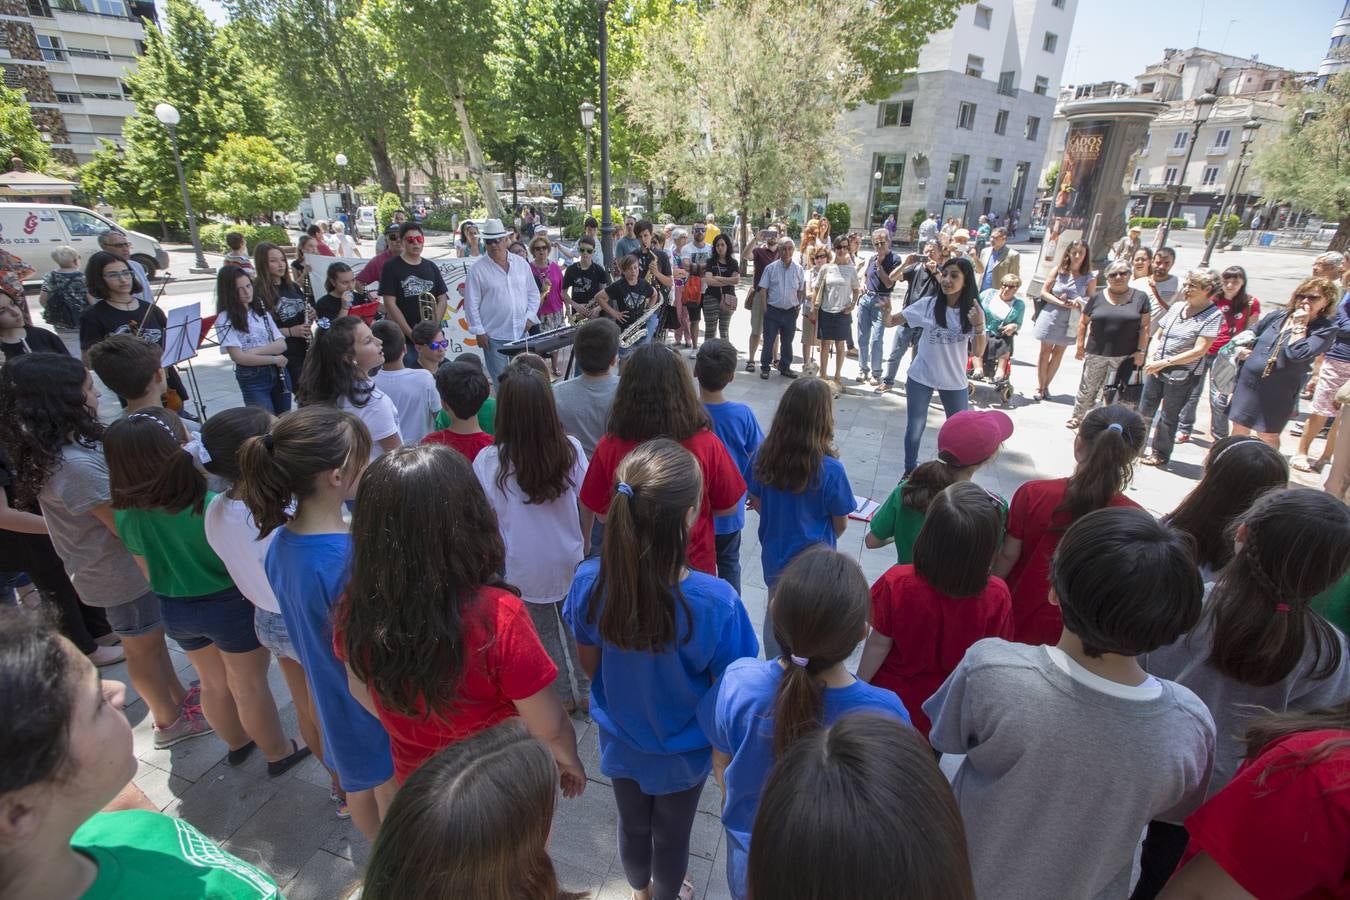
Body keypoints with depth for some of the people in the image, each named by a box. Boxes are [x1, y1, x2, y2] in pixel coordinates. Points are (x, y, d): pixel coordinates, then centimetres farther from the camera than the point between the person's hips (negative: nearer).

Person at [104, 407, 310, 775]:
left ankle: (237, 743, 48)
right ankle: (279, 753, 34)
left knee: (214, 683, 26)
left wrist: (176, 594, 20)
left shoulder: (125, 514, -12)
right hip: (230, 605, -5)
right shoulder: (211, 507, -31)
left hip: (175, 609, 5)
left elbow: (148, 571, 3)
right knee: (250, 687, 14)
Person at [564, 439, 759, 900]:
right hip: (683, 752, -2)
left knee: (633, 826, 32)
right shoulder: (716, 601, -38)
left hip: (620, 741, 3)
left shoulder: (589, 582, -28)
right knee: (672, 837, 29)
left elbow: (589, 664, -10)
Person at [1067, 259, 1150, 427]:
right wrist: (1080, 346, 5)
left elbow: (1144, 327, 0)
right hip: (1096, 353, 1)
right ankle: (1077, 417, 24)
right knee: (1087, 388, 9)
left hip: (1125, 356, -1)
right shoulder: (1098, 297, 2)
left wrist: (1141, 351, -5)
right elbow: (1083, 322, 8)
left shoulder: (1140, 297, 0)